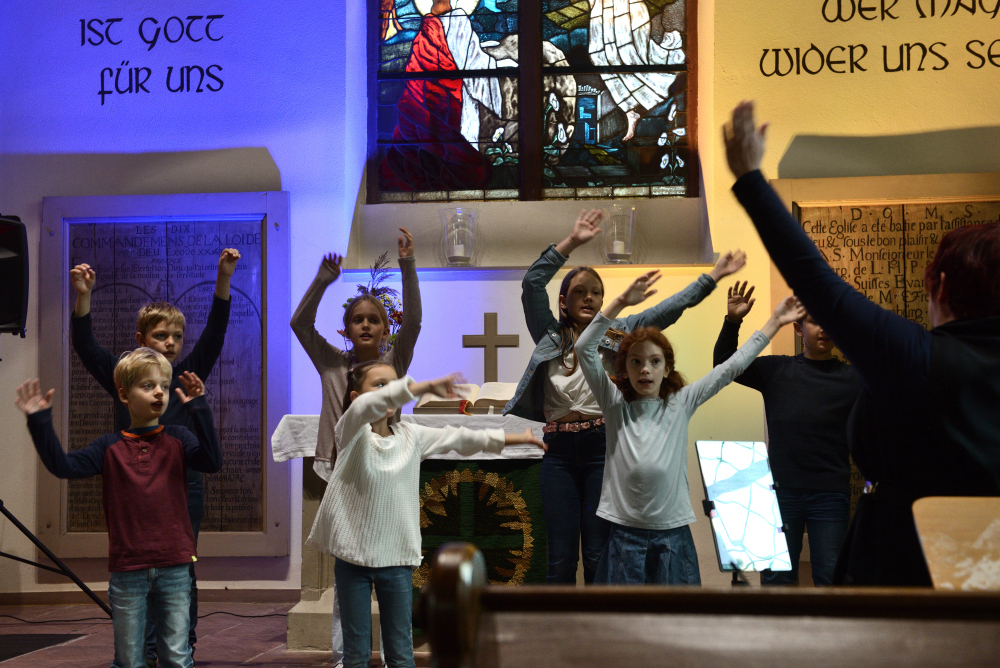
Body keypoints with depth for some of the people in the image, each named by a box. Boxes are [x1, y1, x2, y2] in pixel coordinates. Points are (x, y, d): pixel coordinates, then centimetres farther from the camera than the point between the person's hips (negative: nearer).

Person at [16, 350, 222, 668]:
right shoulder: (110, 447, 4)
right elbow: (63, 466, -4)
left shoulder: (177, 439, 3)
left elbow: (211, 461, -13)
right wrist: (40, 422, -12)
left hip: (173, 567, -1)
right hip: (127, 568, 1)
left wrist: (198, 409, -18)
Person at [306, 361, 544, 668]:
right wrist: (425, 386, -38)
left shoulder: (411, 435, 6)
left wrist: (517, 438, 8)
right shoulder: (352, 432, -7)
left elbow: (460, 438, 9)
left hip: (397, 557, 3)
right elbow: (365, 407, -27)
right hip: (353, 555, -3)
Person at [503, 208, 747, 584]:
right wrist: (571, 242, -8)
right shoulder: (550, 335, 10)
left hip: (602, 448, 0)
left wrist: (713, 277, 1)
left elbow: (668, 310, 6)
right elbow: (532, 284, -3)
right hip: (559, 453, 0)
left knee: (598, 555, 2)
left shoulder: (618, 333, 11)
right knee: (560, 557, 2)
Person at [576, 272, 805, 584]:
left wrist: (774, 323, 6)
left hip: (672, 532, 1)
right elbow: (584, 348, -9)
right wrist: (620, 302, -18)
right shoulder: (615, 405, 1)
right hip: (624, 532, -1)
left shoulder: (681, 403, 4)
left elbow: (731, 367, 6)